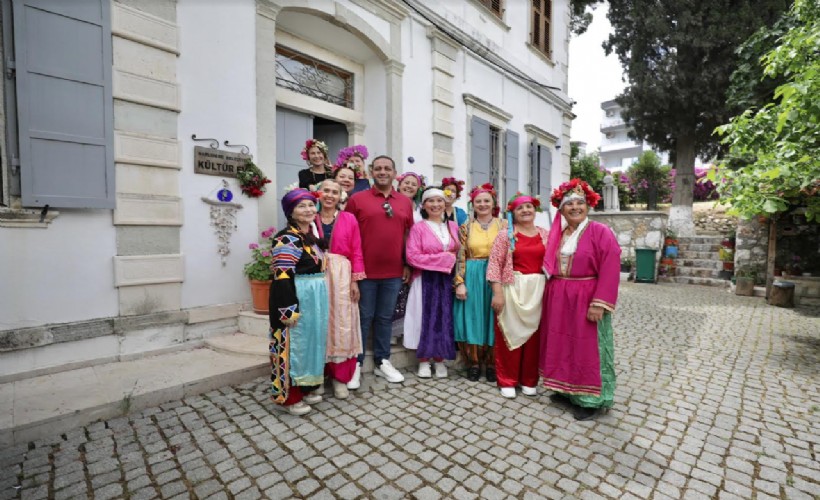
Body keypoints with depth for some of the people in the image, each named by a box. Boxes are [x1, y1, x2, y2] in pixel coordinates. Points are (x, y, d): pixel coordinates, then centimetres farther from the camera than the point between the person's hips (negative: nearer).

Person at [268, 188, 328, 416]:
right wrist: (289, 310, -21)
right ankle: (289, 395, 16)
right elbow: (282, 277, -19)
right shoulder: (286, 239, -13)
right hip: (296, 298, -9)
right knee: (294, 344, 1)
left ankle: (306, 387, 31)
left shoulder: (313, 234, 13)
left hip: (316, 297, 9)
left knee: (311, 340, 16)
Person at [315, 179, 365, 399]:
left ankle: (340, 377, 16)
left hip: (342, 276, -1)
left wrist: (355, 280, -5)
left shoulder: (349, 219, 3)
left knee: (342, 326, 2)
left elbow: (356, 252, 1)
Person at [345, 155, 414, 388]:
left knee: (385, 318, 14)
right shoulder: (357, 199, -1)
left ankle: (382, 362, 28)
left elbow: (408, 235, 13)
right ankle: (356, 364, 22)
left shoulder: (405, 202, 9)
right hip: (365, 271, -3)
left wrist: (407, 264, 9)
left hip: (393, 272, 3)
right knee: (363, 318, 6)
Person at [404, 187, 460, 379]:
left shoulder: (453, 227, 9)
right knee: (426, 319, 2)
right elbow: (412, 257, -15)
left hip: (447, 280, 4)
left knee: (444, 319, 8)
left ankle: (439, 360, 22)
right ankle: (423, 361, 18)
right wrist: (444, 258, -13)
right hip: (425, 281, -4)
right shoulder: (418, 228, -6)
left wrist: (452, 259, -3)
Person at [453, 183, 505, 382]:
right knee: (472, 319, 4)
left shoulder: (503, 226, 5)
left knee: (492, 321, 5)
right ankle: (473, 363, 19)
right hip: (471, 278, 0)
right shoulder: (466, 227, 4)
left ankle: (491, 364, 20)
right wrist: (460, 282, -9)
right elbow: (460, 257, -1)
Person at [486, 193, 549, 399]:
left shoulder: (546, 234, 8)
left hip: (538, 290, 3)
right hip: (512, 289, -3)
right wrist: (497, 292, -14)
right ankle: (507, 380, 18)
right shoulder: (506, 235, -2)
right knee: (510, 333, 4)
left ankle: (529, 380, 26)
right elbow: (495, 263, -7)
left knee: (534, 334, 10)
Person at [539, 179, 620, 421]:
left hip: (585, 300, -5)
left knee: (587, 349, 4)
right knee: (561, 345, 13)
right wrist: (550, 294, 4)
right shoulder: (557, 234, 9)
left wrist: (599, 304, -19)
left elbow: (609, 271, -14)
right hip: (558, 300, 6)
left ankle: (589, 399, 19)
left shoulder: (601, 232, -7)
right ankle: (566, 390, 30)